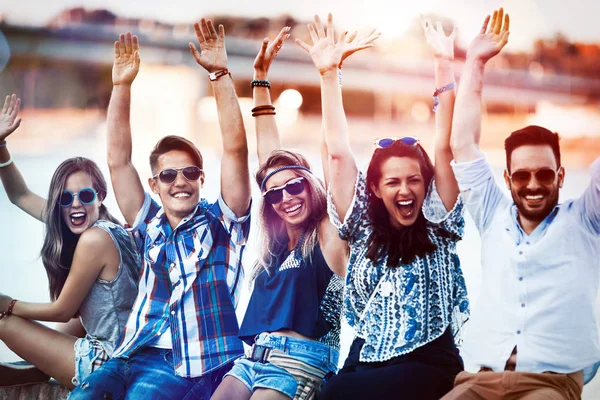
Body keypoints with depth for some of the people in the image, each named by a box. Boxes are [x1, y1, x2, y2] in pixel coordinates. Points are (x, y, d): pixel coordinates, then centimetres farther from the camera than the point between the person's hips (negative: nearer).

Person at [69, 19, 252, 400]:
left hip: (193, 365, -3)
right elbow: (118, 159, 14)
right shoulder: (151, 225, 18)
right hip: (135, 355, 4)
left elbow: (235, 149, -2)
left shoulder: (222, 222, 9)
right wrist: (122, 86, 8)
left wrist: (220, 74, -8)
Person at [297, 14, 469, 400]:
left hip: (428, 366, -3)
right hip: (363, 363, 3)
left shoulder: (439, 227, 6)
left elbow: (445, 149, -1)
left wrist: (445, 66, -6)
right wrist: (329, 73, 2)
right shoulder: (364, 230, 11)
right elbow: (339, 153, 6)